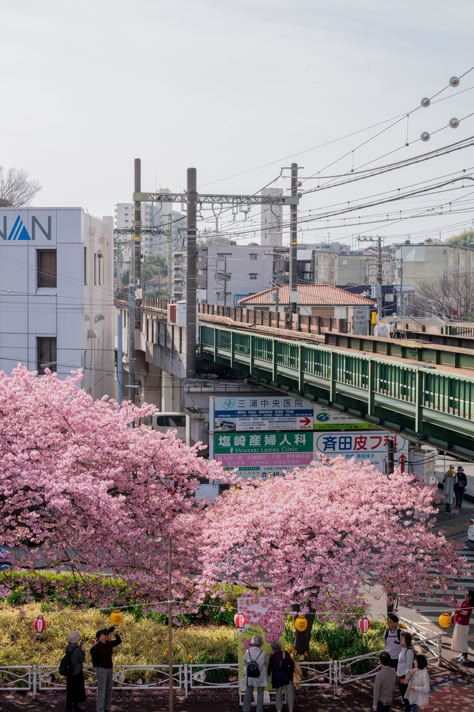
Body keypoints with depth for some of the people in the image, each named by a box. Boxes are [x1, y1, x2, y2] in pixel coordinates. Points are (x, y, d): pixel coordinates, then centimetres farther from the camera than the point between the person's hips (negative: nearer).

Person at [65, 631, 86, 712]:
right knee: (77, 689, 8)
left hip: (69, 671, 6)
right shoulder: (77, 650, -24)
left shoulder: (68, 648, -4)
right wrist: (82, 650, -10)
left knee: (70, 688, 18)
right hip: (77, 672, -6)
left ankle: (68, 705, 26)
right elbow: (82, 659, -14)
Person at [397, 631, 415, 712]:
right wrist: (398, 673, 16)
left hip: (405, 676, -9)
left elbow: (409, 665, -21)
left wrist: (406, 678, -19)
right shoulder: (403, 649, 5)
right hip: (400, 675, 9)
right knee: (402, 694, 21)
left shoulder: (409, 651, -22)